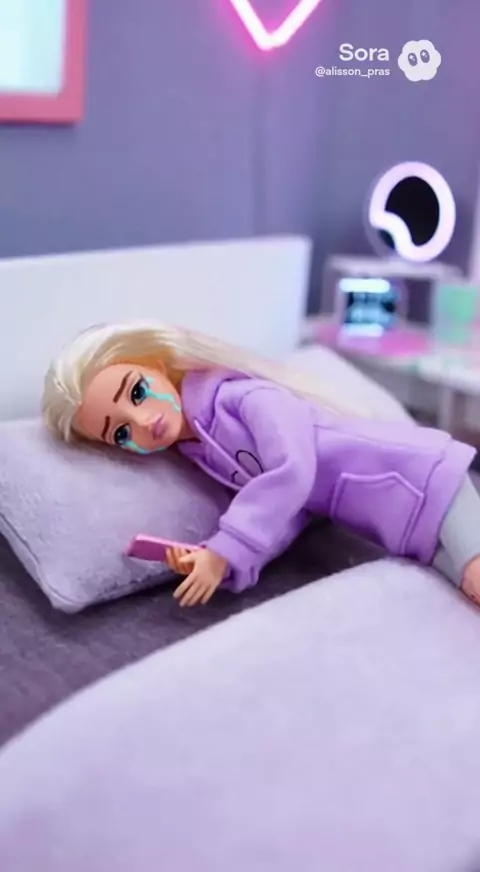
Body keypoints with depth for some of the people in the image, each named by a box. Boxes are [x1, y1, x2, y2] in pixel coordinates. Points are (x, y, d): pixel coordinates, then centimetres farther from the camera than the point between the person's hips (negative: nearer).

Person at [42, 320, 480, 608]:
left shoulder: (244, 397, -13)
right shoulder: (203, 457, 8)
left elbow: (292, 473, -26)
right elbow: (287, 513, -2)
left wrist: (224, 552, -23)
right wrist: (217, 560, -19)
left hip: (427, 480, -7)